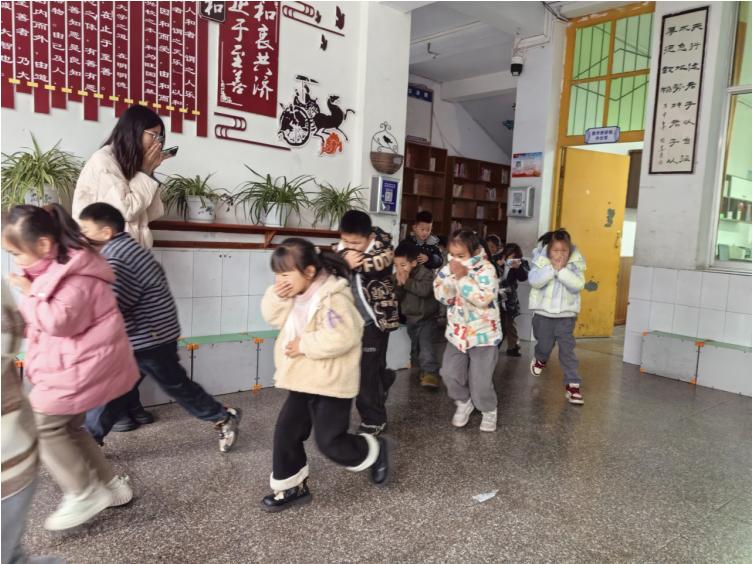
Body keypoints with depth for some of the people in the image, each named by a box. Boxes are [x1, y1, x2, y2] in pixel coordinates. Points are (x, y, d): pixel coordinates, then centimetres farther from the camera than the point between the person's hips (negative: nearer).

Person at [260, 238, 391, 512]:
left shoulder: (332, 297, -24)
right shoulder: (296, 294, 5)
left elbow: (341, 338, -33)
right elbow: (272, 315, 11)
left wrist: (304, 345, -24)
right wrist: (277, 295, -9)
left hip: (331, 382, -9)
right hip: (304, 379, 9)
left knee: (330, 441, 0)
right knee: (286, 431, 9)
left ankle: (374, 451, 27)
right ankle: (292, 487, 27)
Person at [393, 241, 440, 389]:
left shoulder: (425, 273, -17)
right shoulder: (397, 277, 0)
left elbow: (425, 290, -35)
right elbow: (395, 298, -5)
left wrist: (407, 282, -30)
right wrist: (399, 285, -23)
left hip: (427, 317, -6)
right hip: (410, 318, 7)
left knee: (426, 344, -20)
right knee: (415, 346, 16)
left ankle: (431, 373, -22)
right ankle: (423, 369, 32)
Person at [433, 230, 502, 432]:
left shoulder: (486, 270, -16)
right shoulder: (452, 269, 0)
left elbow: (484, 299, -29)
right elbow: (443, 297, -5)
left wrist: (463, 278, -30)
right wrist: (449, 274, -18)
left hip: (483, 334, -5)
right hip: (457, 332, 5)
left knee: (480, 380, -1)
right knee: (450, 373, 2)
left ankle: (489, 410, 27)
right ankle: (463, 403, 29)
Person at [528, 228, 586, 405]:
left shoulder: (575, 263, -7)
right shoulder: (541, 260, -8)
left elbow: (578, 285, -20)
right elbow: (534, 281, -22)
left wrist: (562, 270, -26)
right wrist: (552, 268, -27)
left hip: (566, 313, 0)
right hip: (543, 311, 0)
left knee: (567, 348, -3)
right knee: (545, 345, 12)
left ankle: (572, 384, 5)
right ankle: (540, 359, 48)